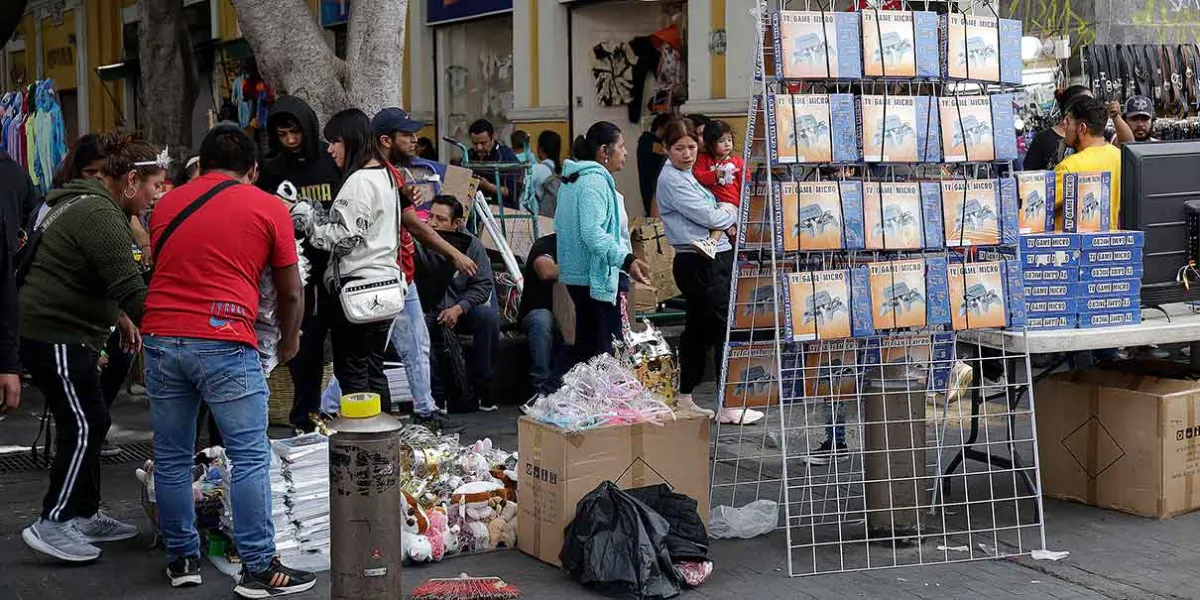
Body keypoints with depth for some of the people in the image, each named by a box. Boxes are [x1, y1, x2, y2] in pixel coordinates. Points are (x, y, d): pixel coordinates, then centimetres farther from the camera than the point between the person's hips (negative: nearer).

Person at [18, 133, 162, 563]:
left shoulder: (85, 203, 15)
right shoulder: (101, 216, -19)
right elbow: (130, 289, -23)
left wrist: (120, 314, 24)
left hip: (60, 332, 11)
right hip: (55, 334, -11)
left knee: (89, 426, 13)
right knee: (82, 427, -7)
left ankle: (84, 515, 21)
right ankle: (51, 524, -2)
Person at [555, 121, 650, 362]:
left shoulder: (574, 179, 16)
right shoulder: (595, 181, -16)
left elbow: (561, 225, 27)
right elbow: (593, 233, -27)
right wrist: (627, 260, -35)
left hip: (577, 276, 11)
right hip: (599, 277, -11)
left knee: (585, 346, 15)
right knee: (607, 351, -9)